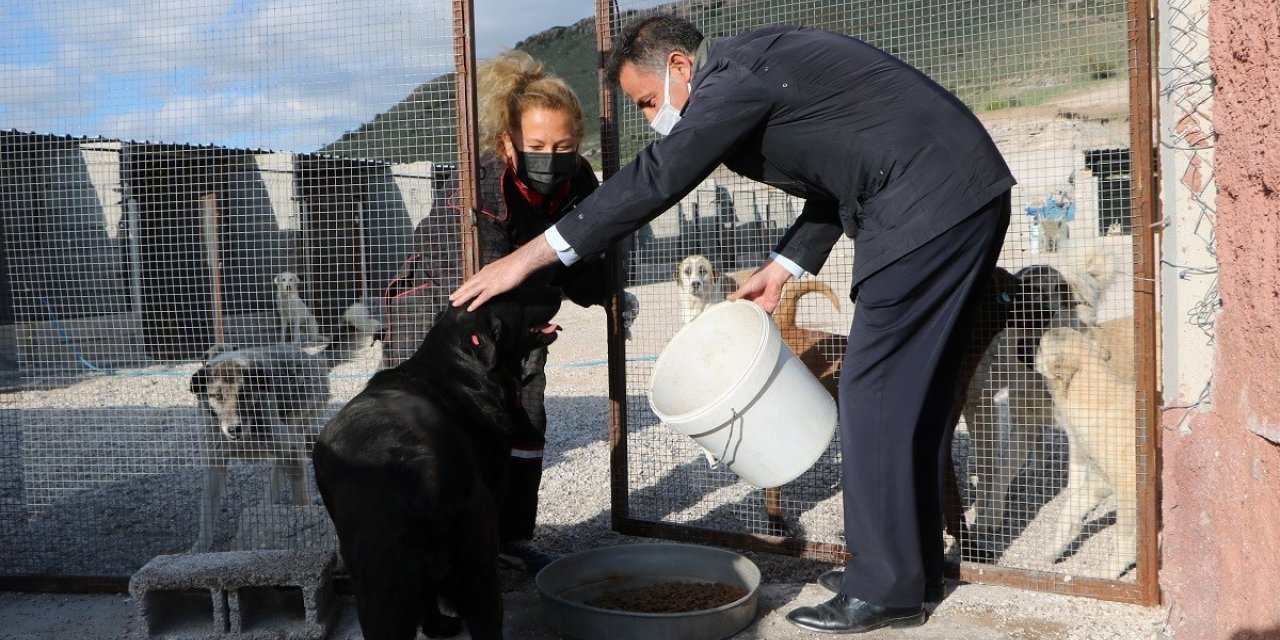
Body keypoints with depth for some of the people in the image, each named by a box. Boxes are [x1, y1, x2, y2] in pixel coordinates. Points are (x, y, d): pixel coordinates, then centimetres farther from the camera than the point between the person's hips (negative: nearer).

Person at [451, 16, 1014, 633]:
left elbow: (653, 180, -19)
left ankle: (886, 589, 3)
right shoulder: (760, 62, 17)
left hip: (928, 206, -10)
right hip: (962, 199, 10)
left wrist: (527, 258, -18)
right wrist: (781, 267, 14)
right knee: (910, 390, 14)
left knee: (875, 391, -6)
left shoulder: (738, 74, -13)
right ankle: (914, 563, 24)